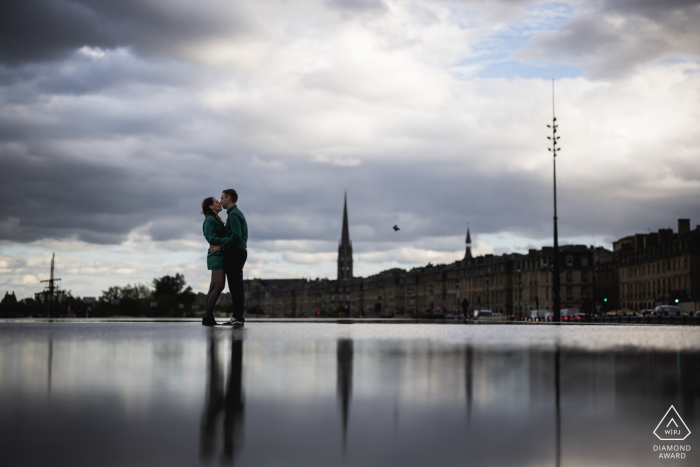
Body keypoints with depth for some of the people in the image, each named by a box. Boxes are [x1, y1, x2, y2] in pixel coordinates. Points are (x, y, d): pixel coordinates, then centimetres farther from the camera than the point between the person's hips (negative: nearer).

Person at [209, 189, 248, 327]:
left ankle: (237, 317, -12)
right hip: (239, 253, 10)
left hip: (234, 253, -10)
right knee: (236, 287, 8)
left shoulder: (233, 214, -11)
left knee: (235, 286, -10)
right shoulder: (237, 214, 21)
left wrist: (221, 247, -14)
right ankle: (237, 317, 8)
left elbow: (236, 236, -23)